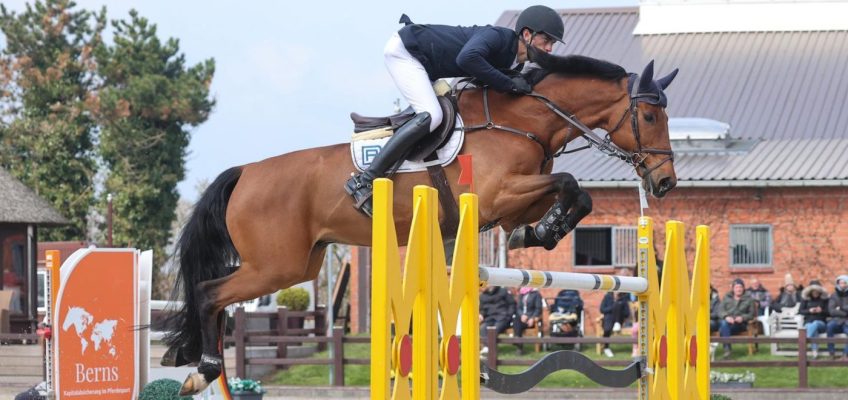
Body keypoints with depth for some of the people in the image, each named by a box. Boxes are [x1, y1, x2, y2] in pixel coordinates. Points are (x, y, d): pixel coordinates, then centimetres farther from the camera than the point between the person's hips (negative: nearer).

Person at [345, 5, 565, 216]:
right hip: (403, 49, -10)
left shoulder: (512, 62, 3)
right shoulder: (497, 37, -25)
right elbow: (467, 58, -43)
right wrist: (508, 84, -35)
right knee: (431, 115, -25)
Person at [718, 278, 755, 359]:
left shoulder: (748, 299, 17)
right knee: (724, 323, -38)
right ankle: (727, 349, -43)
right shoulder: (726, 297, 19)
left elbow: (751, 314, 11)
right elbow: (720, 310, 8)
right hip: (727, 321, 2)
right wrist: (726, 317, -14)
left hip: (740, 324, -2)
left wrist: (742, 318, -11)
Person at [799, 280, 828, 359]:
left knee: (815, 324, -38)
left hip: (821, 323, 0)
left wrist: (822, 311, -16)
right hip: (808, 323, 0)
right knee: (810, 327, -37)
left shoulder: (824, 299, 7)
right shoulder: (805, 298, 9)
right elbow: (800, 311, 7)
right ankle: (815, 352, -48)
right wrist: (809, 311, -12)